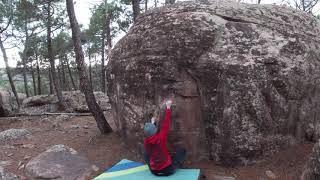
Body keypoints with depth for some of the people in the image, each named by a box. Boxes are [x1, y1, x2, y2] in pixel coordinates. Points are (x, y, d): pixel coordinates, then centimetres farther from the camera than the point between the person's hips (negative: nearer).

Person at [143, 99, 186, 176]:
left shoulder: (146, 142, -11)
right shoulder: (160, 138, -24)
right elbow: (165, 125, -14)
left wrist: (152, 123, 25)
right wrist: (168, 107, -6)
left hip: (154, 171, 4)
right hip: (168, 170, -4)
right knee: (182, 150, 9)